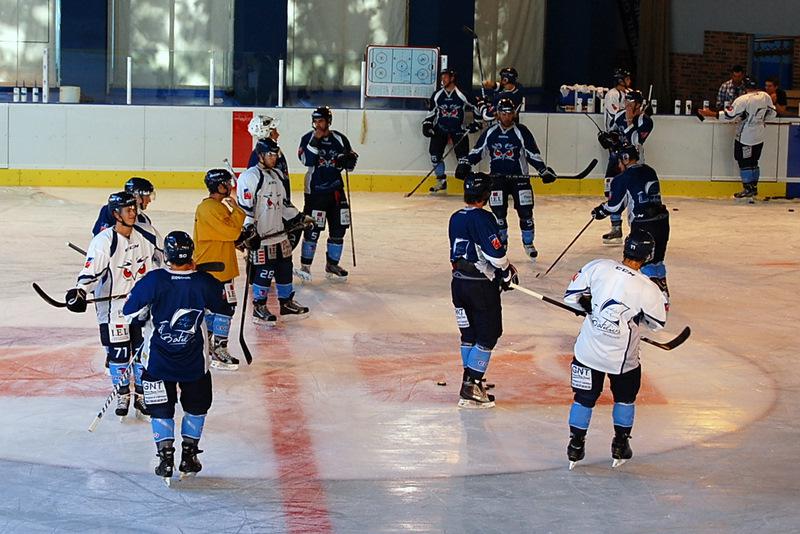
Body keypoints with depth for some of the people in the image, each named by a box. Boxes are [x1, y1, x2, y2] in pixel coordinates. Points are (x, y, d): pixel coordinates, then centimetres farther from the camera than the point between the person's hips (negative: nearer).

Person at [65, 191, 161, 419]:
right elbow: (91, 272, -20)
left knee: (144, 349, 7)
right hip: (113, 305, -4)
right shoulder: (103, 242, -16)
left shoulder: (145, 235, 1)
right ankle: (122, 395, 19)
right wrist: (79, 292, -34)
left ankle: (142, 395, 20)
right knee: (118, 352, 1)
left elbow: (163, 256, 18)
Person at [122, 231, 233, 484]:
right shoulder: (205, 283, -14)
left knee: (161, 408, 15)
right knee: (196, 406, 21)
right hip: (194, 363, 1)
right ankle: (189, 457, 21)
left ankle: (165, 458, 9)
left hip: (158, 361, -1)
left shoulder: (153, 280, -17)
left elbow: (130, 311, -8)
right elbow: (225, 310, 3)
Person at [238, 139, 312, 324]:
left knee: (285, 266, 12)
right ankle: (259, 308, 7)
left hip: (279, 232, 9)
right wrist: (249, 231, -21)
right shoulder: (250, 177, -14)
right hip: (260, 236, -9)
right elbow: (245, 207, -17)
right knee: (265, 270, -5)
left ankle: (287, 303, 24)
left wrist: (298, 218, 21)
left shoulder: (277, 175, 14)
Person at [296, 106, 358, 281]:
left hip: (335, 189, 4)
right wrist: (315, 141, -25)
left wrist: (349, 159, -12)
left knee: (339, 227, 6)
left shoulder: (339, 139, 4)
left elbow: (350, 164, 10)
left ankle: (332, 264, 20)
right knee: (313, 228, -8)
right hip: (315, 190, -4)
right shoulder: (308, 138, -4)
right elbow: (307, 161, -18)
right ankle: (305, 265, 1)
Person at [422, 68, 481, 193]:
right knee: (435, 151, -8)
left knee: (463, 154, -10)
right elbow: (432, 112, 12)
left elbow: (474, 108, 3)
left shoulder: (462, 95, -7)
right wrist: (427, 124, 1)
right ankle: (441, 181, 4)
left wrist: (476, 123, -3)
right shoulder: (437, 95, 3)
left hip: (458, 129, -3)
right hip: (440, 129, 3)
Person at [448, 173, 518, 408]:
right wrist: (508, 273, -1)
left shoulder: (456, 218, 6)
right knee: (488, 335, 0)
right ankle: (470, 389, -3)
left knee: (469, 333, 18)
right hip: (482, 285, -8)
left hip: (459, 281, 8)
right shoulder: (483, 219, -18)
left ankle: (471, 380, 26)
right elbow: (496, 253, -21)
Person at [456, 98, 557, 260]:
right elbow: (477, 151, 8)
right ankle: (501, 242, 15)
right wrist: (465, 164, -5)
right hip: (497, 178, 1)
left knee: (525, 212, -2)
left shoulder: (521, 131, -5)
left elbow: (533, 154, -2)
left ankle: (528, 243, 16)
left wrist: (544, 171, -10)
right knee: (499, 212, -2)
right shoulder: (490, 132, 2)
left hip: (519, 177, -1)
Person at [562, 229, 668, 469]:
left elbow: (572, 296, -2)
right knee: (625, 397, 23)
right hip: (621, 358, -2)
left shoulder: (598, 267, -11)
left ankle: (576, 447, 22)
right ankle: (620, 447, 29)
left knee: (584, 397, 17)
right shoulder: (648, 290, -17)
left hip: (588, 350, 2)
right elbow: (657, 323, 0)